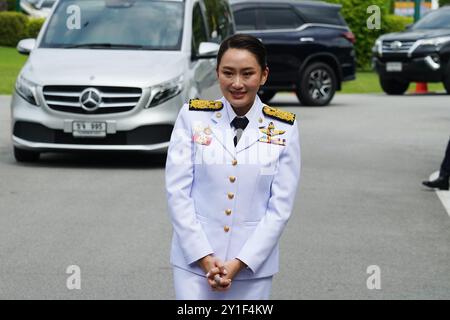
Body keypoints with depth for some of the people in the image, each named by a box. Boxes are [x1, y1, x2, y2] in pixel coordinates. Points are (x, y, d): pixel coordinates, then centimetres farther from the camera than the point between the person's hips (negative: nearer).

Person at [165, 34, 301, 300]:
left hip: (253, 264, 1)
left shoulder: (284, 128, 0)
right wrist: (204, 257, -11)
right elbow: (177, 191, -3)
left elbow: (281, 206, -2)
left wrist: (239, 263, -9)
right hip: (194, 260, 0)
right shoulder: (193, 117, 0)